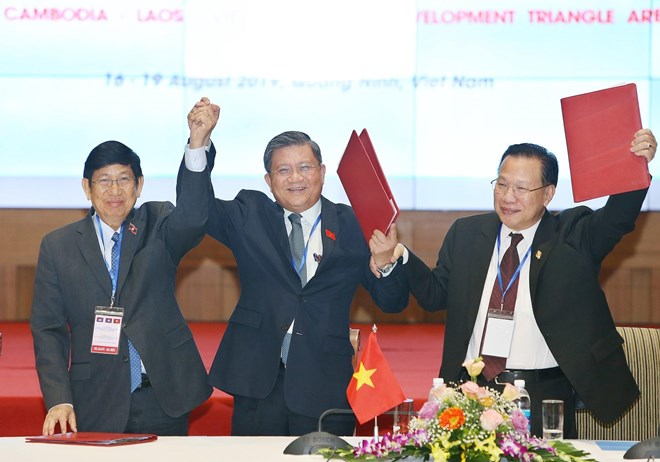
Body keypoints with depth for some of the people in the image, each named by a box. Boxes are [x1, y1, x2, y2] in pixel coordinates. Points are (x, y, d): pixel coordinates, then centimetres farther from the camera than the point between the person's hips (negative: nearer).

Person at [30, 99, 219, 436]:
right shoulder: (58, 246, 5)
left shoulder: (158, 226, 5)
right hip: (95, 407, 0)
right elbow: (48, 330, 4)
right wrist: (59, 400, -9)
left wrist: (198, 144, -34)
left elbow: (193, 216, -19)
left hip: (163, 400, 0)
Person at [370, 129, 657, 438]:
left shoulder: (573, 236, 1)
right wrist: (398, 258, -5)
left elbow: (618, 217, -15)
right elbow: (435, 294, 12)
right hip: (471, 389, 2)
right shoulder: (466, 233, 10)